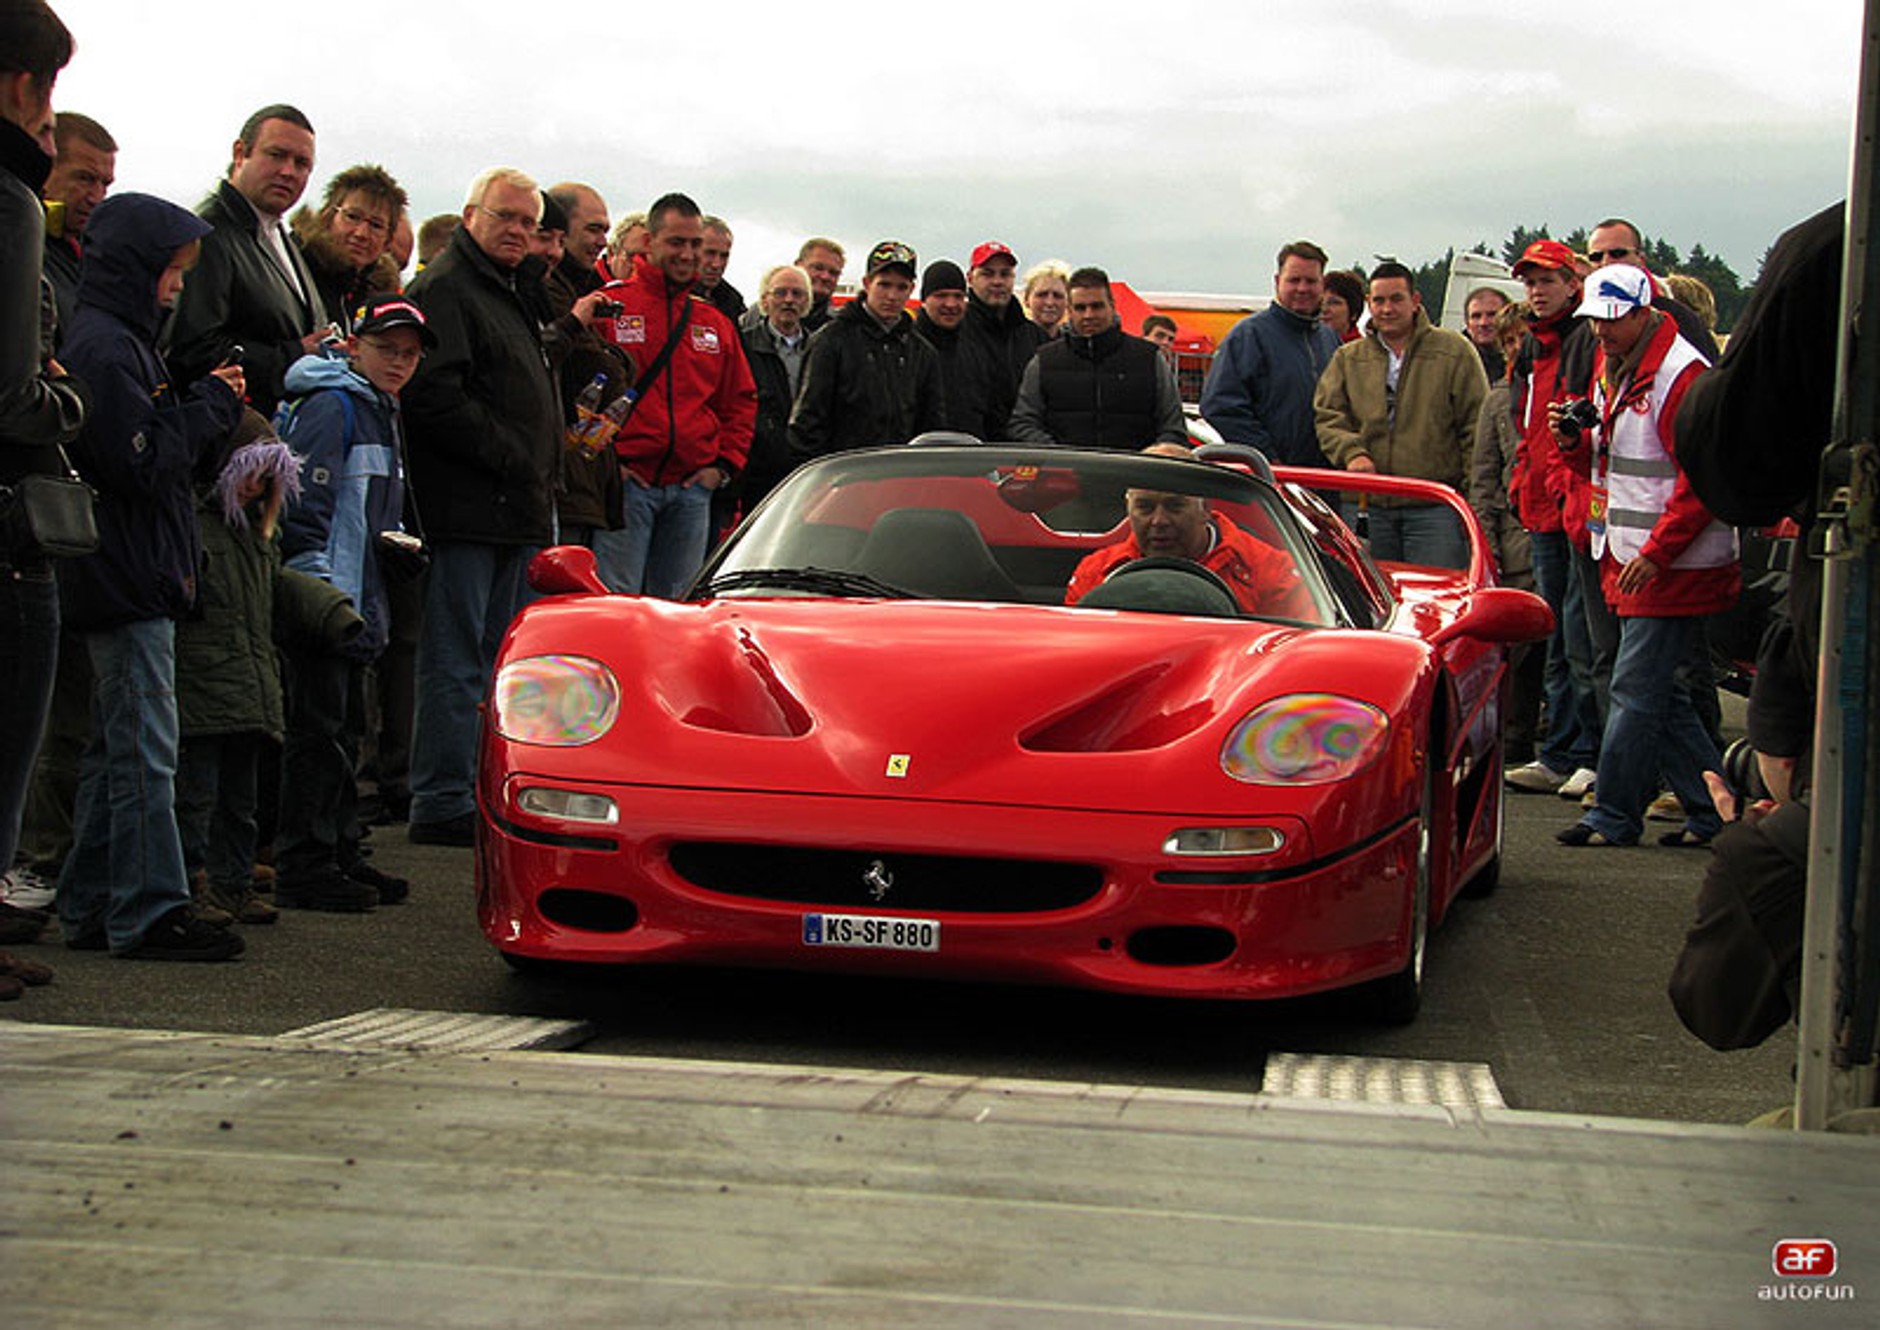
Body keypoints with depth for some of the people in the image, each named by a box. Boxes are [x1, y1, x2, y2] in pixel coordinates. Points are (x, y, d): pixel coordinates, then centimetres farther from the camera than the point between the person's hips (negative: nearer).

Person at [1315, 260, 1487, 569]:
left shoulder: (1454, 352, 5)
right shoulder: (1347, 358, 14)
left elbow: (1476, 428, 2)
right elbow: (1327, 418, 8)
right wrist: (1351, 452, -14)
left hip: (1434, 508, -3)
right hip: (1365, 506, 3)